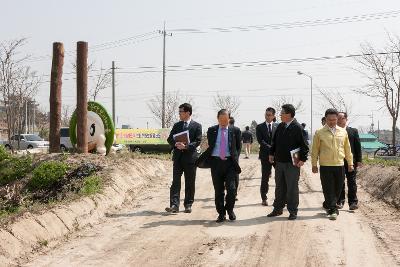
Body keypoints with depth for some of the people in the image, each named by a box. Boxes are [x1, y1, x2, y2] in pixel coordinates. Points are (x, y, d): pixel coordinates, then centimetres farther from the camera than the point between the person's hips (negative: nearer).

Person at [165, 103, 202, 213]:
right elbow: (170, 139, 10)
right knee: (175, 181, -5)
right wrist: (175, 144, -11)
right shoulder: (176, 125, 13)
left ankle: (188, 205, 16)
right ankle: (174, 205, -8)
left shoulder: (197, 126, 0)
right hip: (178, 157, 3)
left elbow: (198, 141, -8)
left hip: (190, 157, -3)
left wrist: (186, 146, -21)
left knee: (190, 183, 5)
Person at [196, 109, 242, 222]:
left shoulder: (235, 130, 6)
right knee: (218, 190, 5)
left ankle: (230, 209, 13)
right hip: (216, 161, 1)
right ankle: (221, 213, 16)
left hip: (229, 162, -1)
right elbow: (210, 147, 15)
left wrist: (235, 160, 3)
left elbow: (238, 147, 12)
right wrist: (204, 159, 5)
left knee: (231, 188, -10)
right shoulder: (211, 130, 9)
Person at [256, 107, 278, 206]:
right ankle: (264, 198, 12)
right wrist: (271, 148, -15)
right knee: (265, 178, 4)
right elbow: (261, 141, -6)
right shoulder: (260, 127, 4)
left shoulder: (278, 126, 6)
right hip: (265, 155, 0)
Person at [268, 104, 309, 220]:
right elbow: (274, 141, 17)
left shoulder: (297, 127, -12)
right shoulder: (280, 126, 8)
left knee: (292, 188, 2)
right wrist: (271, 153, 12)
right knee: (279, 187, 15)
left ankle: (293, 211, 11)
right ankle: (278, 209, 25)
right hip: (279, 161, 7)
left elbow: (304, 145, -12)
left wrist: (303, 159, -15)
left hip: (292, 163, -7)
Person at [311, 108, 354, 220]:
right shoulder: (319, 133, 1)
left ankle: (328, 205, 27)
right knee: (328, 189, -3)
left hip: (340, 165, 3)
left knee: (338, 189, 8)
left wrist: (350, 163, 14)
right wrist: (314, 164, 2)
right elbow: (315, 150, 4)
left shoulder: (343, 132, 9)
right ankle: (333, 210, 3)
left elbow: (347, 148, 15)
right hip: (325, 166, -3)